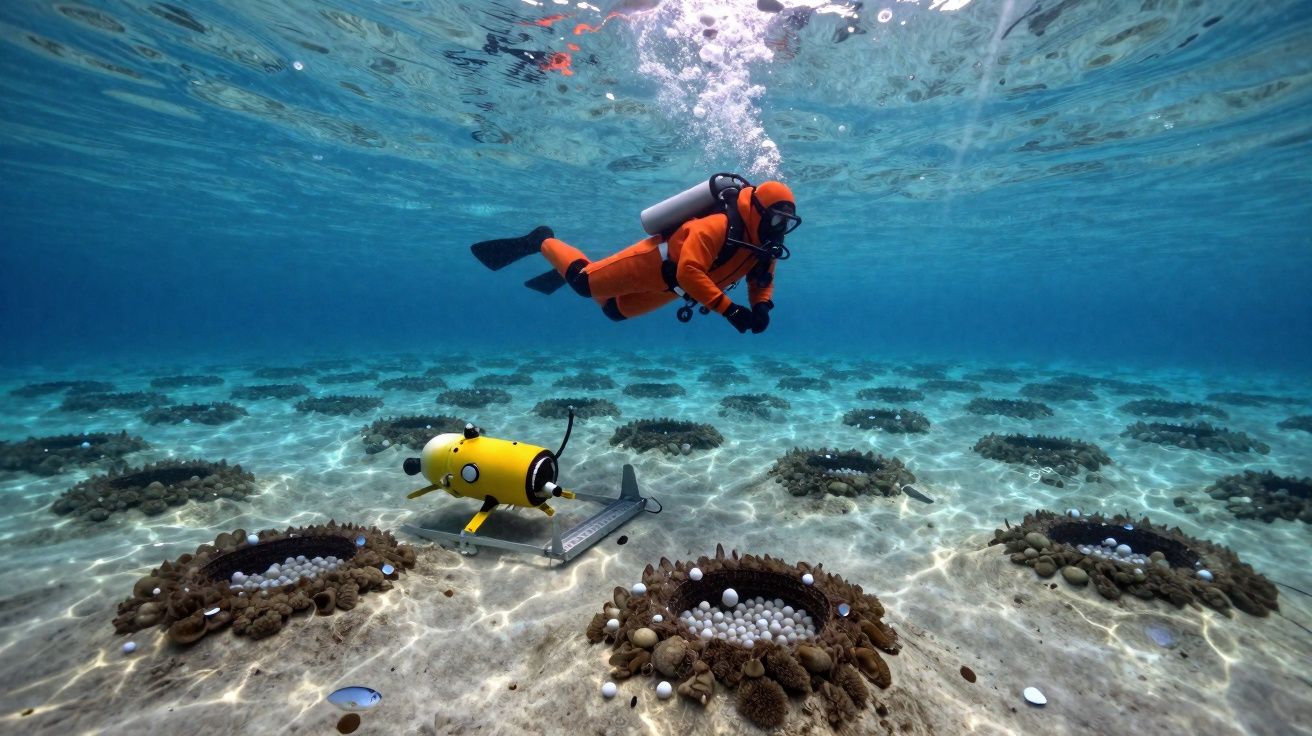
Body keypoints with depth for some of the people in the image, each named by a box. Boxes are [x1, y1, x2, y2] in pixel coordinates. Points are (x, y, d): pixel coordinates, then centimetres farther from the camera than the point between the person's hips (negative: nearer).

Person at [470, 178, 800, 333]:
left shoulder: (766, 245, -5)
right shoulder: (718, 226, -32)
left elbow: (762, 280, 7)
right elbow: (688, 273, -42)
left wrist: (762, 306, -16)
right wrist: (729, 309, -44)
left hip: (667, 286, 8)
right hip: (654, 261, -8)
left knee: (615, 309, 19)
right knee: (585, 282, -4)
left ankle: (565, 273, 40)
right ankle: (541, 241, 23)